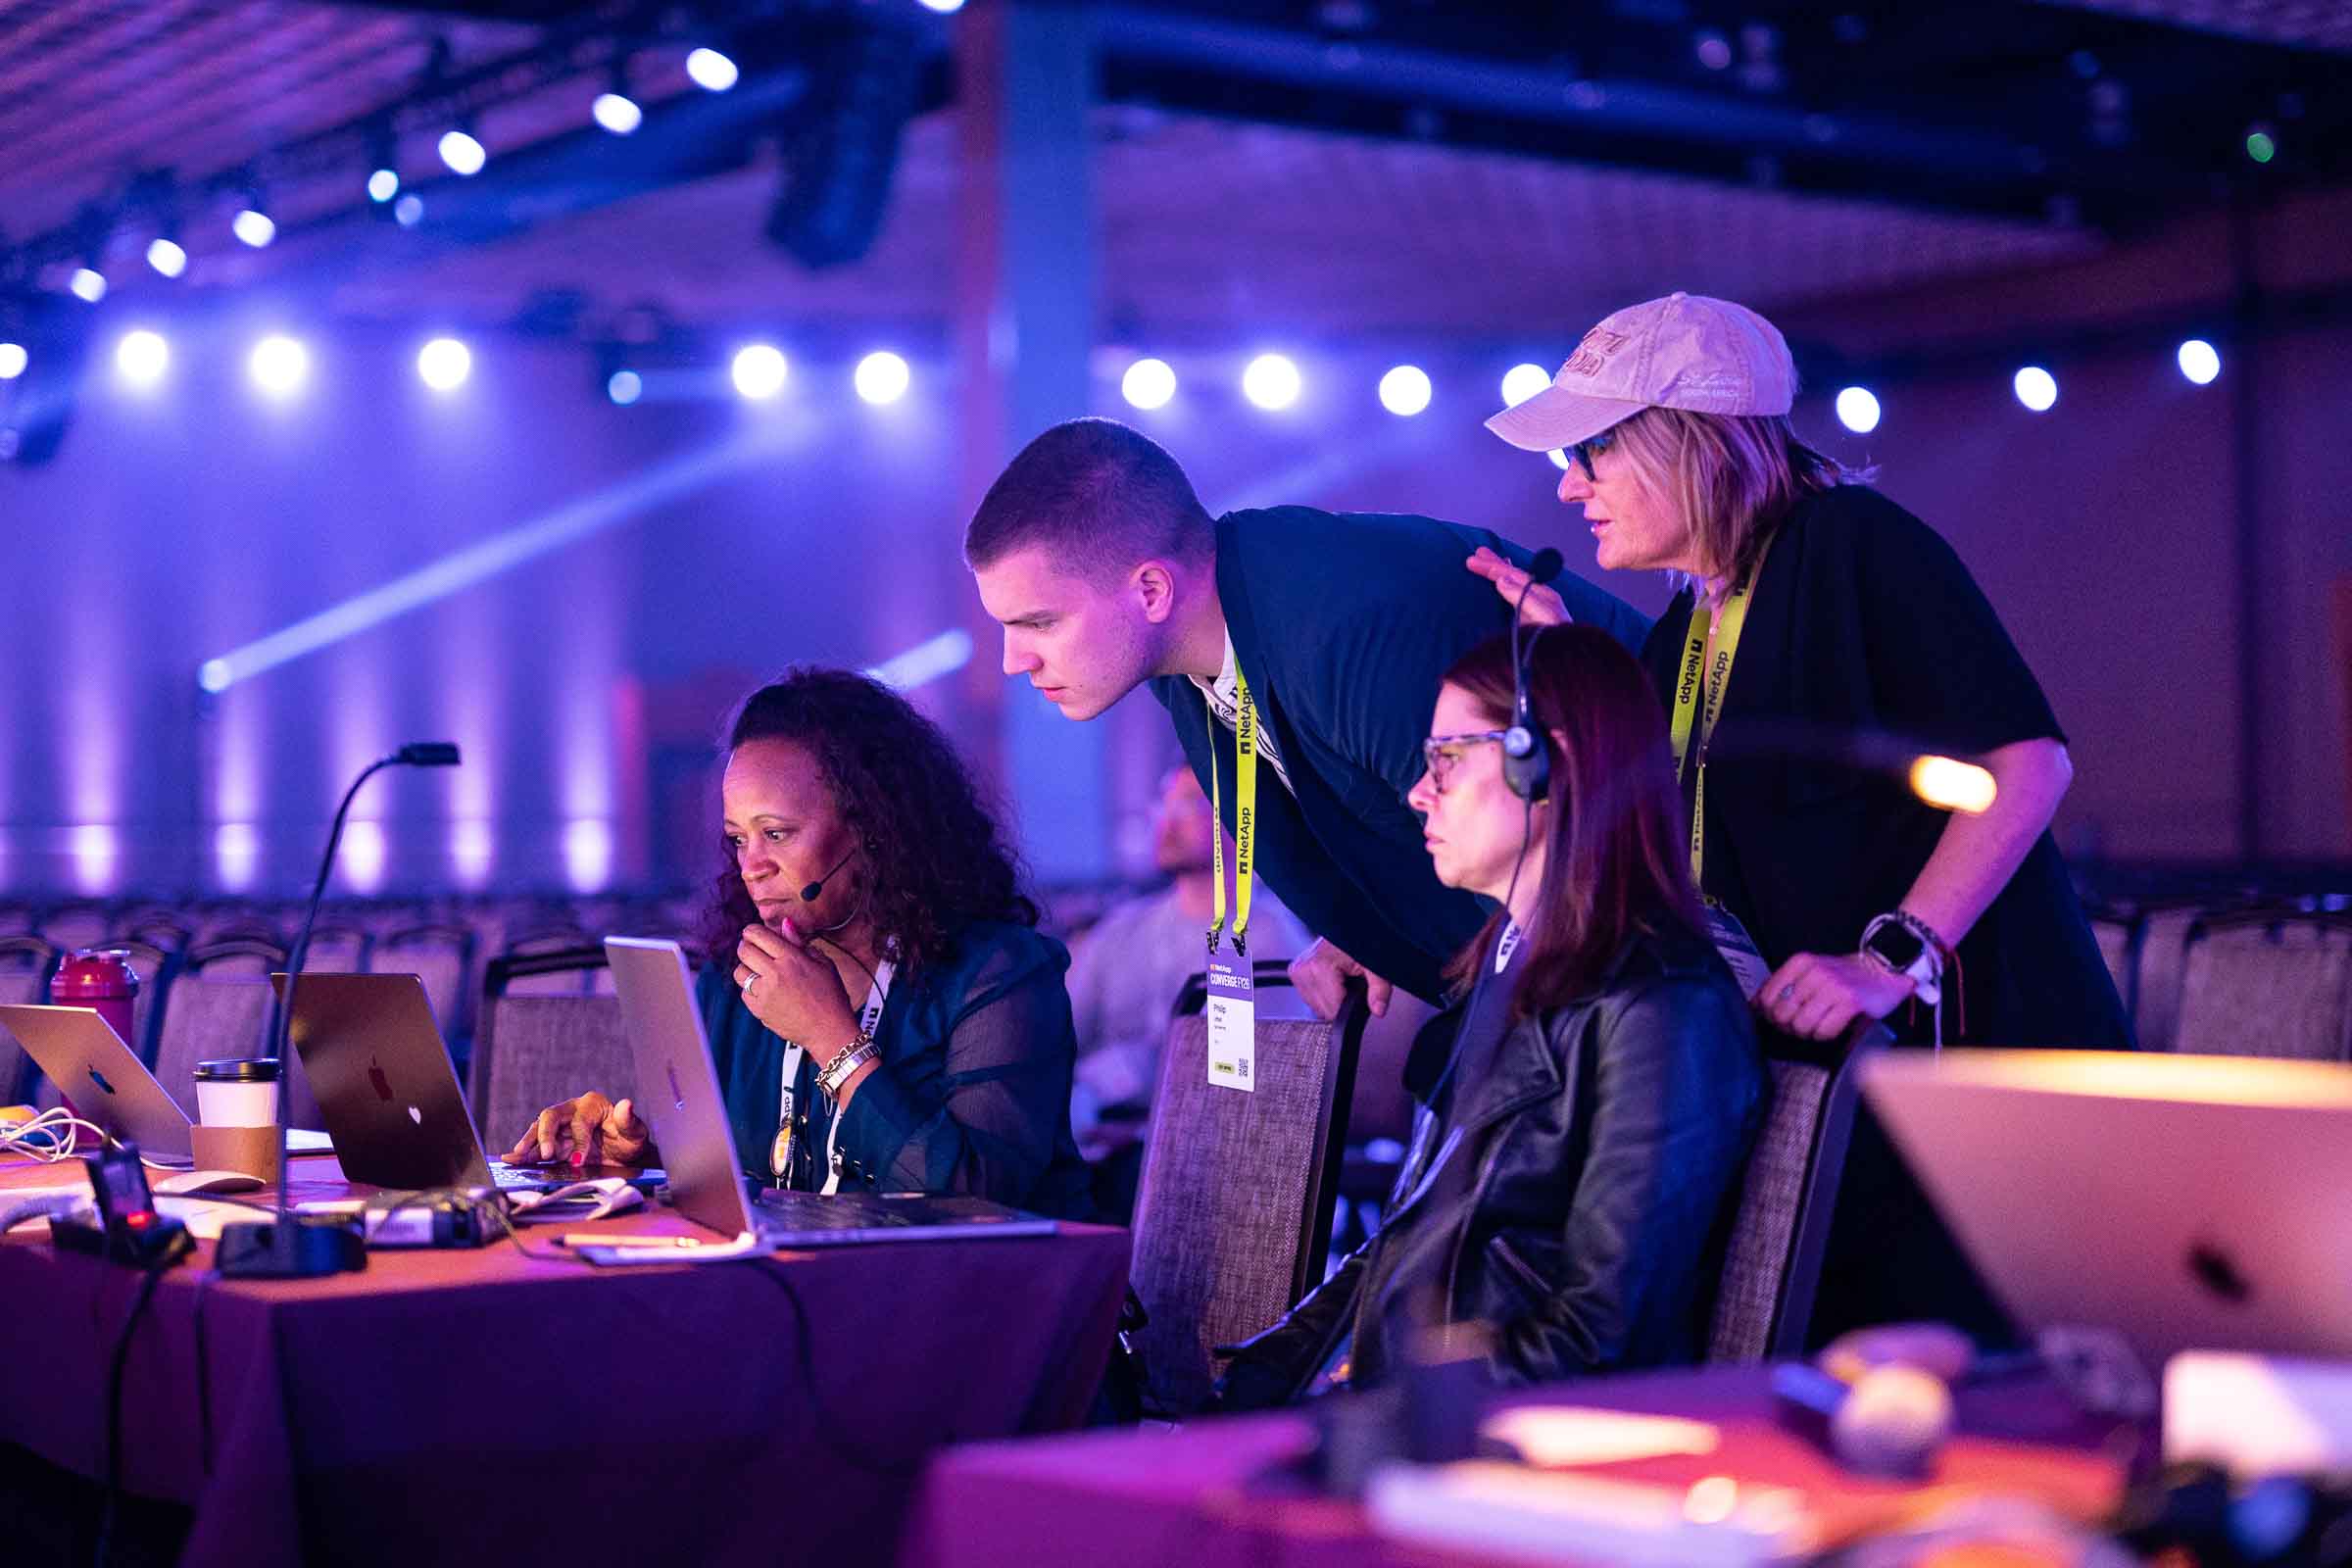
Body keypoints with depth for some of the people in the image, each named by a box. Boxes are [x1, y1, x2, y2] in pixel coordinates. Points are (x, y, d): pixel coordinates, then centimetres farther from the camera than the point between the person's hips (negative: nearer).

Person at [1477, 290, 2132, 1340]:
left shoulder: (1859, 546, -9)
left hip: (1965, 1045, -8)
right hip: (1807, 1070, 8)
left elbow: (2028, 759, -18)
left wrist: (1891, 960, -25)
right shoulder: (1684, 634, 16)